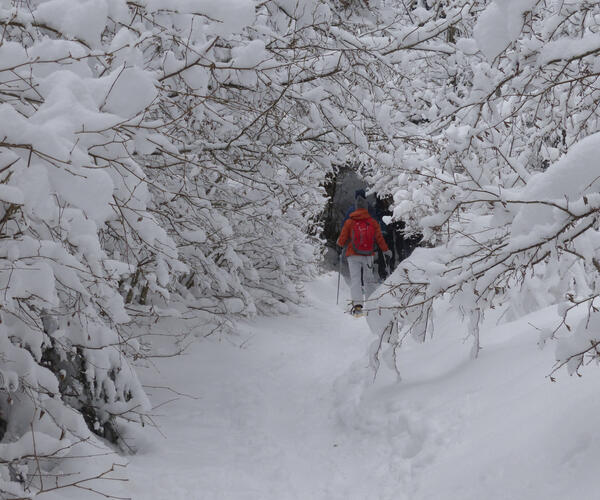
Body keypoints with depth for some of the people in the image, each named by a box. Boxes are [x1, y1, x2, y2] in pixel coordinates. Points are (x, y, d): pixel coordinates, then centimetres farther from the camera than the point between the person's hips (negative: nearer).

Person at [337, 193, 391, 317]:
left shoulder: (349, 222, -4)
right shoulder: (373, 222, 1)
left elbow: (342, 241, 1)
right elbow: (379, 238, 5)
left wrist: (339, 243, 24)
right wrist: (386, 250, 18)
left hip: (353, 256, -2)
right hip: (368, 256, 2)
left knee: (355, 279, -3)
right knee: (369, 279, 14)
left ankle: (357, 305, -17)